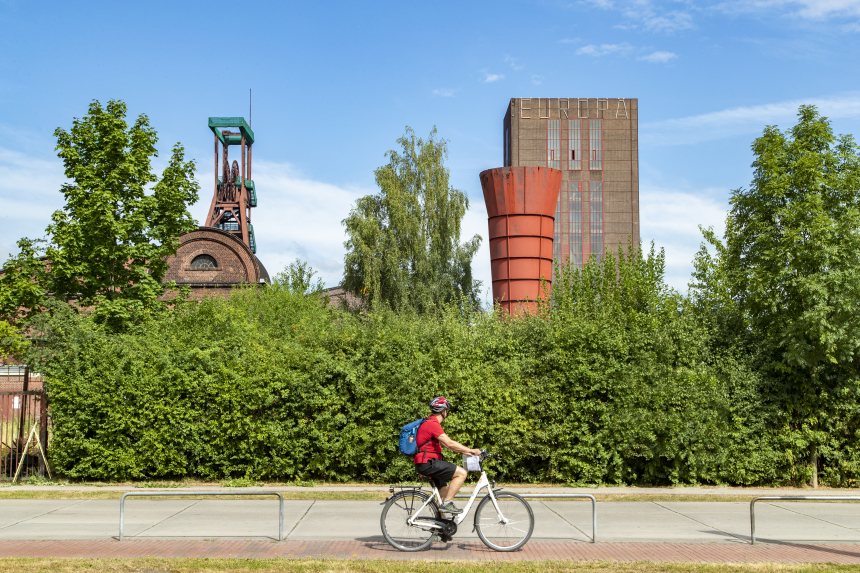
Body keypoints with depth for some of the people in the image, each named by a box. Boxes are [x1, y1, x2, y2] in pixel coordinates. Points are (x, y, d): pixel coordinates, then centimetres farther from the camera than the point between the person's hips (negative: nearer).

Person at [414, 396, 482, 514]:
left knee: (444, 491, 19)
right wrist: (471, 450, -17)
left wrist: (465, 451, 11)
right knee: (462, 473, -15)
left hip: (428, 463, 11)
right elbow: (449, 443, -22)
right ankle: (447, 503, -12)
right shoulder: (433, 424, -15)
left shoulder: (430, 423, 18)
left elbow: (445, 443, 19)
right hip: (428, 463, -11)